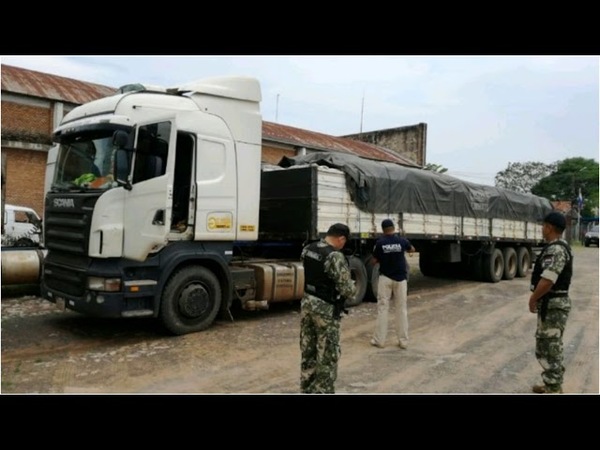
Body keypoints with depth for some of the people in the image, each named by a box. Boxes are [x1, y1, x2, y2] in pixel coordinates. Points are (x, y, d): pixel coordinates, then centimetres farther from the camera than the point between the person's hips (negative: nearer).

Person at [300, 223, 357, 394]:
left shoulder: (307, 249, 3)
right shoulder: (335, 257, -21)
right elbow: (347, 289, -20)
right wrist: (354, 289, 3)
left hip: (307, 303, 8)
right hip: (326, 309, -8)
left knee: (308, 351, 18)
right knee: (328, 355, 5)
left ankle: (307, 389, 30)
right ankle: (323, 390, 14)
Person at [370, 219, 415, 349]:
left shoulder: (380, 242, -9)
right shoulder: (402, 240, -3)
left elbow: (374, 261, -2)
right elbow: (412, 250, 19)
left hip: (385, 278, -1)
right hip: (400, 278, 2)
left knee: (382, 308, 4)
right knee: (401, 309, 7)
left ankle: (379, 340, 6)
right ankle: (403, 341, 10)